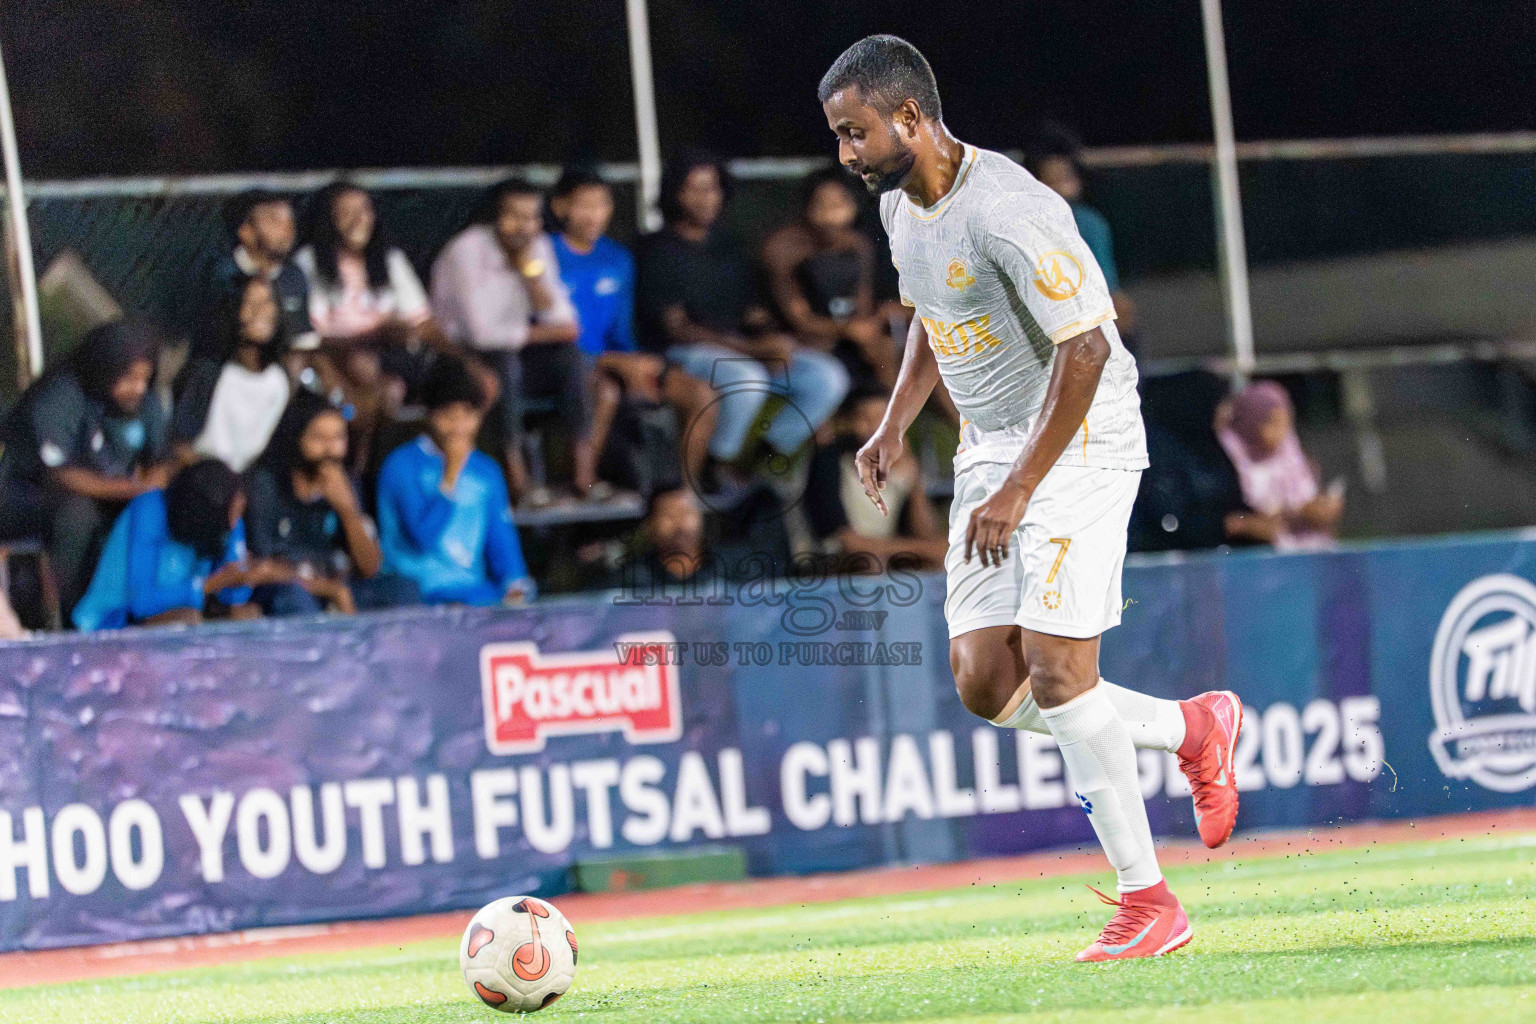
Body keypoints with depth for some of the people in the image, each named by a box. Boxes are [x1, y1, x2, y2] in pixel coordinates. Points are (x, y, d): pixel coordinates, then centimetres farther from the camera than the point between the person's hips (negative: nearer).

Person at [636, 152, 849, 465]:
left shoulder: (727, 246, 17)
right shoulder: (658, 250, -4)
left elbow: (754, 313, 15)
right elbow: (675, 328, -12)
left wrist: (772, 342, -11)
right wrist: (753, 348, -20)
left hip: (740, 347, 7)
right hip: (685, 354, -7)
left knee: (829, 377, -10)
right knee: (746, 380, -38)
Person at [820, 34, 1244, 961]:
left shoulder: (1004, 212, -23)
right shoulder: (902, 205, 6)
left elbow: (1085, 349, -24)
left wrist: (1017, 490, -24)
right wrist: (896, 427, 10)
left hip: (1080, 444, -9)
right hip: (991, 450, 9)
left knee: (1055, 670, -15)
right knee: (985, 684, 1)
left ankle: (1149, 901, -6)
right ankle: (1193, 729, 20)